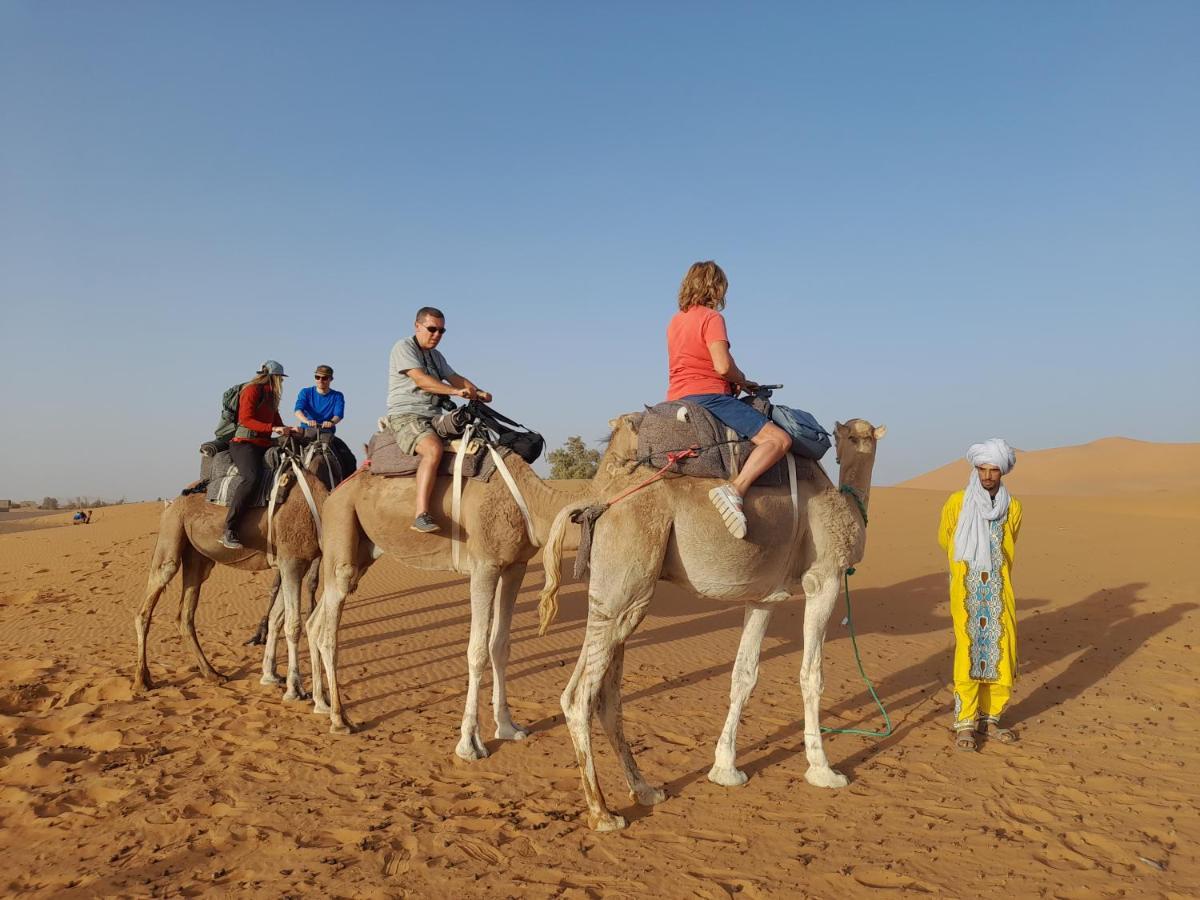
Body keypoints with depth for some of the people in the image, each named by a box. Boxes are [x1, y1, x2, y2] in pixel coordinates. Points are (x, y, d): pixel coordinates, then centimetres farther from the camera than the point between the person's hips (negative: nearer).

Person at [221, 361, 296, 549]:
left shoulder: (270, 396, 23)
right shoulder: (252, 390, -3)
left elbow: (277, 422, 29)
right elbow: (245, 419, -13)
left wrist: (291, 431, 12)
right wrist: (272, 428, -20)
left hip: (263, 445, 9)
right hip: (244, 443, -9)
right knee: (252, 477, -32)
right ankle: (228, 532, -33)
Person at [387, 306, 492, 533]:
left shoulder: (436, 355, 24)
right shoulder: (404, 347, -3)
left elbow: (454, 377, 21)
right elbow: (420, 380, -17)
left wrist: (479, 393, 2)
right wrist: (455, 391, -25)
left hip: (433, 417, 9)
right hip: (406, 415, -9)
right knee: (433, 448, -35)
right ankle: (421, 515, -40)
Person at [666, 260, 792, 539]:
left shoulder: (675, 320, 17)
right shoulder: (712, 318, -8)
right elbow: (723, 366, -19)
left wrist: (734, 381, 20)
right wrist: (742, 380, 2)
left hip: (677, 399, 9)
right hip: (707, 396, -8)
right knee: (779, 439, -14)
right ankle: (735, 490, -32)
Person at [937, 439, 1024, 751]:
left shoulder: (1013, 508, 5)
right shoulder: (956, 502, -1)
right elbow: (944, 539, 14)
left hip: (999, 591, 3)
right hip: (966, 591, -3)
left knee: (1001, 652, 3)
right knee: (968, 652, -7)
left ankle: (990, 717, 17)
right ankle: (965, 723, 0)